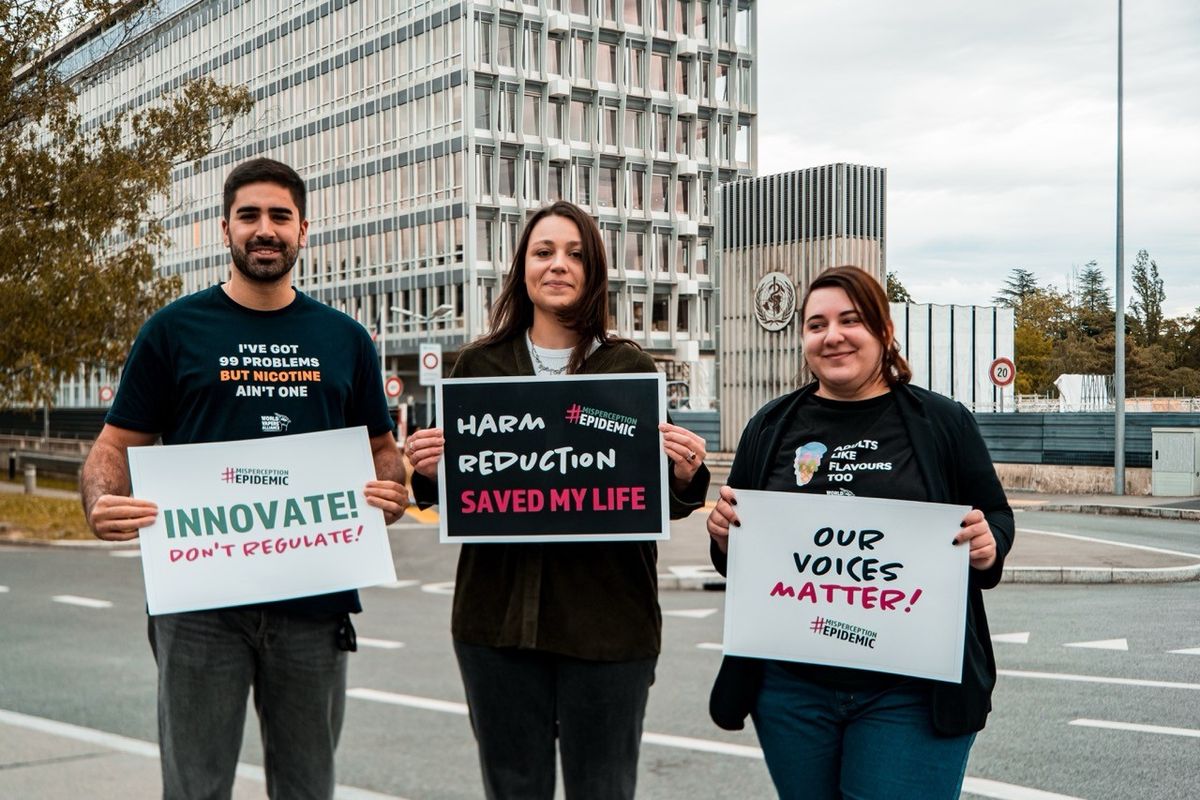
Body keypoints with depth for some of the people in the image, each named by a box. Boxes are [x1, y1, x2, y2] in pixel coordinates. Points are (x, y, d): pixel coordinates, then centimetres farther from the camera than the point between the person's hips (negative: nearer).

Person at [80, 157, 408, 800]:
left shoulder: (345, 339, 10)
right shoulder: (175, 330, 3)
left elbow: (382, 447, 17)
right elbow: (116, 445, 3)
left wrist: (392, 493, -6)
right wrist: (101, 504, -19)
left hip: (314, 599, 2)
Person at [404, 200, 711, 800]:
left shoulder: (630, 368, 2)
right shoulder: (480, 365, 6)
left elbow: (662, 499, 6)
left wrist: (685, 475, -15)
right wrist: (428, 471, -8)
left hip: (607, 618, -1)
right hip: (498, 612, 2)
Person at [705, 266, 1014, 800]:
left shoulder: (942, 422, 1)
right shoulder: (772, 427, 8)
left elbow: (996, 518, 6)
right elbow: (736, 552, 14)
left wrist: (989, 547, -16)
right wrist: (724, 533, -8)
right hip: (792, 686, 3)